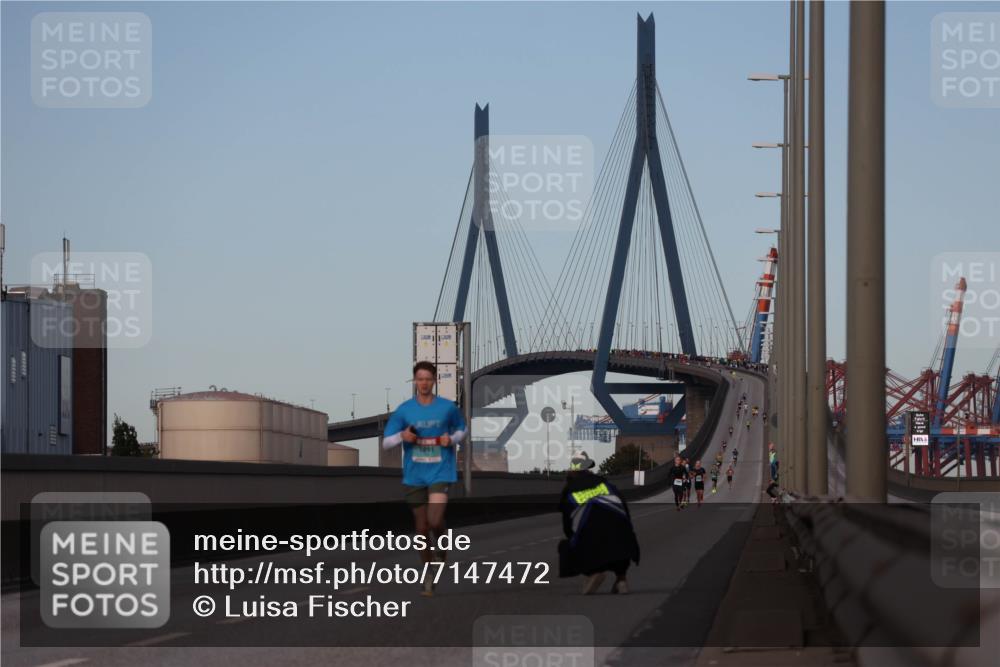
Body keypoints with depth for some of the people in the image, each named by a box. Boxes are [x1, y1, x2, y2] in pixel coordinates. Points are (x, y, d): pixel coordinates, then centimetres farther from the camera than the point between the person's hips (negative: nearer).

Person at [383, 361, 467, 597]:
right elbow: (386, 443, 2)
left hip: (440, 473, -2)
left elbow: (461, 429, 16)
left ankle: (440, 546, 14)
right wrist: (402, 436, -18)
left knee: (435, 521, -21)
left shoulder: (448, 408, -1)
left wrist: (453, 439, -6)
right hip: (414, 477, 2)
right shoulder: (404, 410, 0)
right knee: (421, 528, 7)